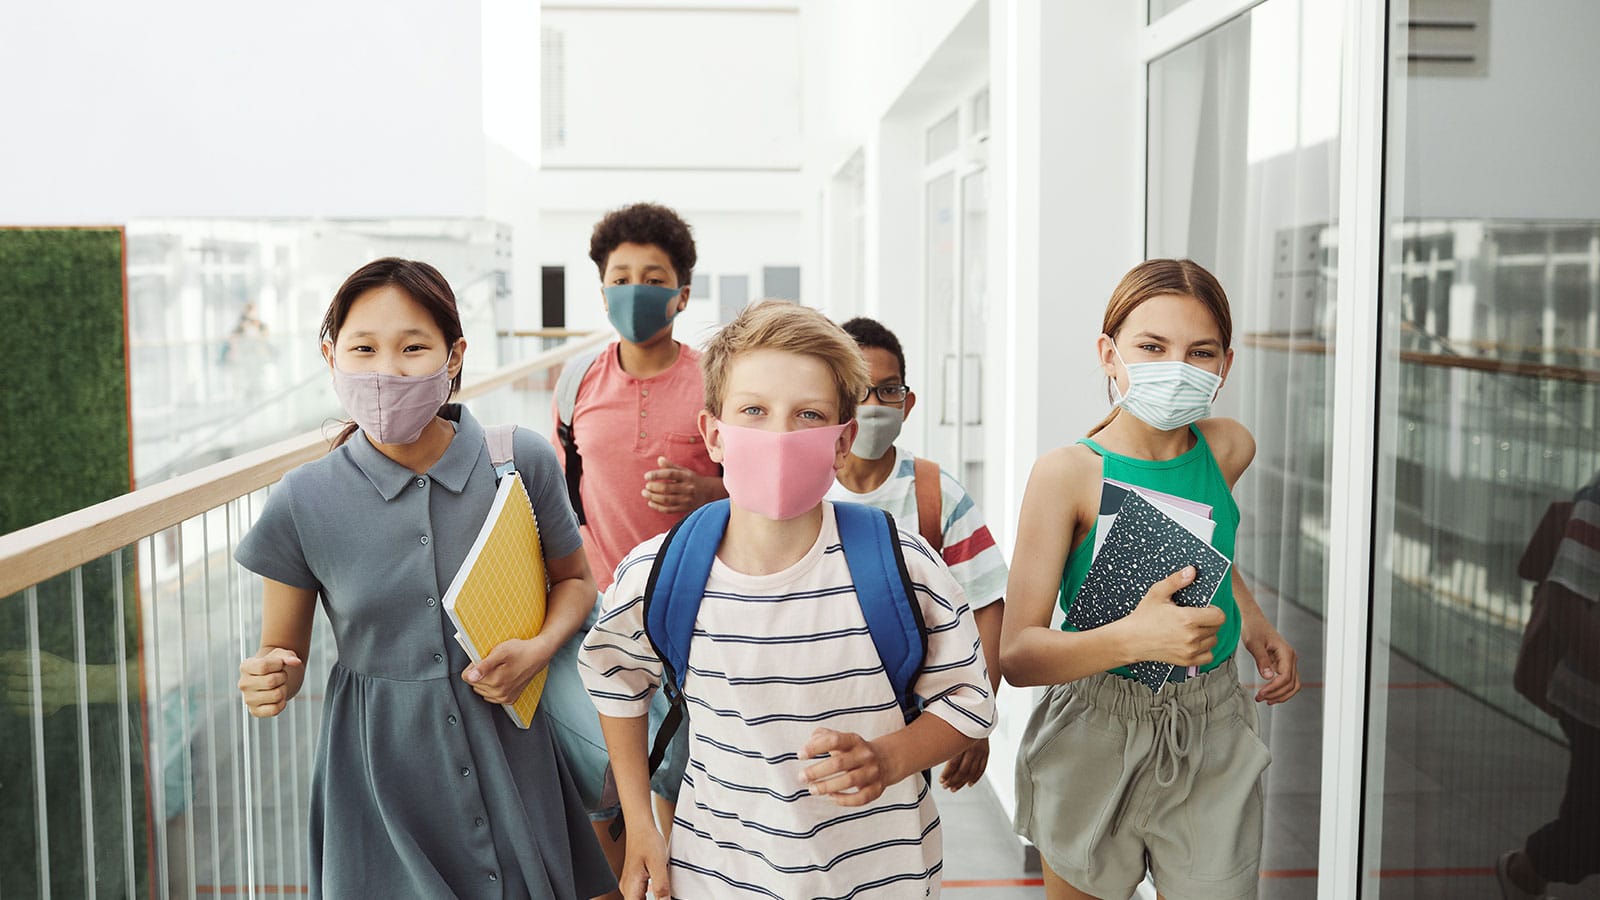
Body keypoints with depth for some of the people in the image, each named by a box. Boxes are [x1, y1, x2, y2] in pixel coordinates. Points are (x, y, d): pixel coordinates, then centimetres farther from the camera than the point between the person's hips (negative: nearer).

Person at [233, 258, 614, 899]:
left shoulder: (521, 462, -10)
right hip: (379, 769, 0)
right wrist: (269, 683, -21)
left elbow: (575, 579, 7)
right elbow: (283, 653, 1)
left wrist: (539, 648, -12)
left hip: (507, 755, 1)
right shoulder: (303, 502, -9)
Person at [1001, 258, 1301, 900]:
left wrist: (1255, 624, 8)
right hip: (1094, 742, -3)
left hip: (1213, 734, 3)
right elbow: (1017, 655, -21)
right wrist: (1131, 638, -35)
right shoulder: (1068, 473, -17)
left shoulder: (1228, 449, -3)